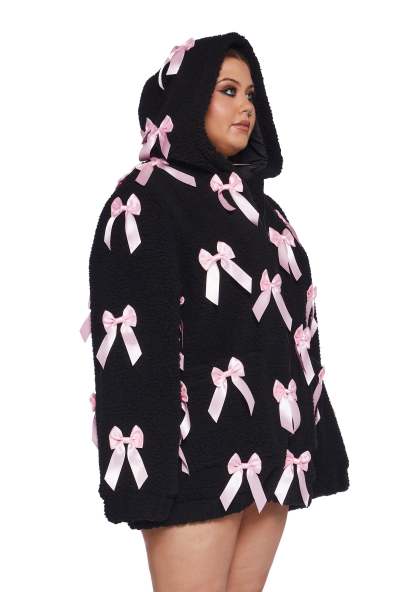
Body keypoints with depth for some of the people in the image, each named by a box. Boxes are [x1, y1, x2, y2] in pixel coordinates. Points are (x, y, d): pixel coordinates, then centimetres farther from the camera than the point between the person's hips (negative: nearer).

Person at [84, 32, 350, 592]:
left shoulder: (256, 201, 16)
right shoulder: (146, 199, -6)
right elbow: (137, 341, -14)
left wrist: (307, 447, 13)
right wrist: (152, 475, -20)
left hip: (270, 453, 7)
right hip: (200, 455, -7)